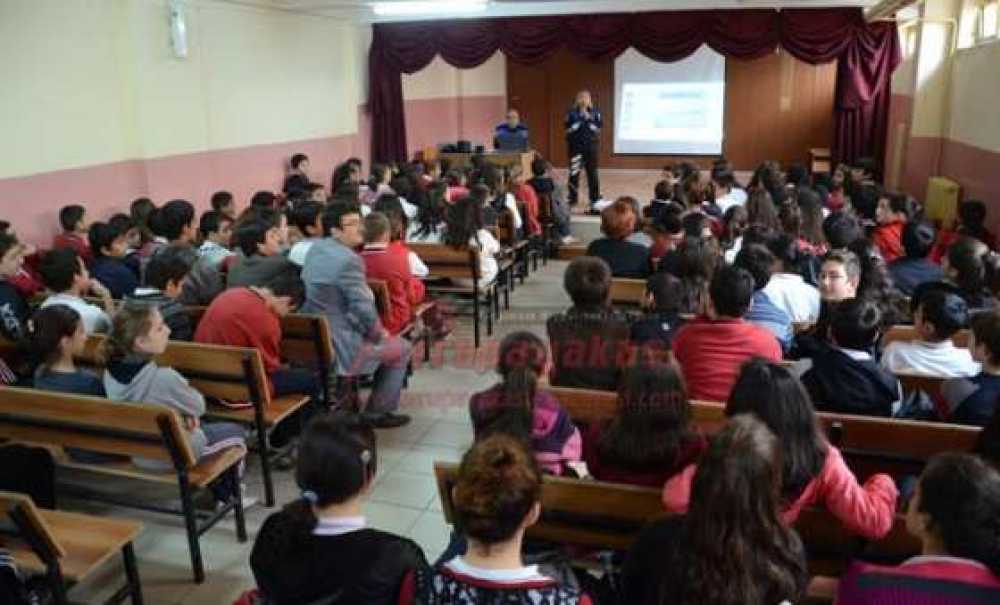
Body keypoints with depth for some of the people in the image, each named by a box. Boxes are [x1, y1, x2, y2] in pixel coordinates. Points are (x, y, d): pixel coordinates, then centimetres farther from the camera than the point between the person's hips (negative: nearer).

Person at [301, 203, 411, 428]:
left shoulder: (314, 249, 6)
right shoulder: (348, 259, -22)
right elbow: (364, 308, -20)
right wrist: (379, 333, 1)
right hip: (338, 346, -9)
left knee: (381, 336, 31)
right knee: (402, 348, 13)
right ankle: (378, 412, 21)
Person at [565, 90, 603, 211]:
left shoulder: (595, 112, 3)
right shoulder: (572, 112, -1)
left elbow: (599, 127, -7)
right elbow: (568, 129, -10)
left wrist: (588, 119, -17)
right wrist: (580, 119, -18)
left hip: (591, 146, 1)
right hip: (575, 146, -1)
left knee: (592, 172, 4)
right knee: (574, 173, -1)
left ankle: (595, 200, 12)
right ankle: (573, 198, 11)